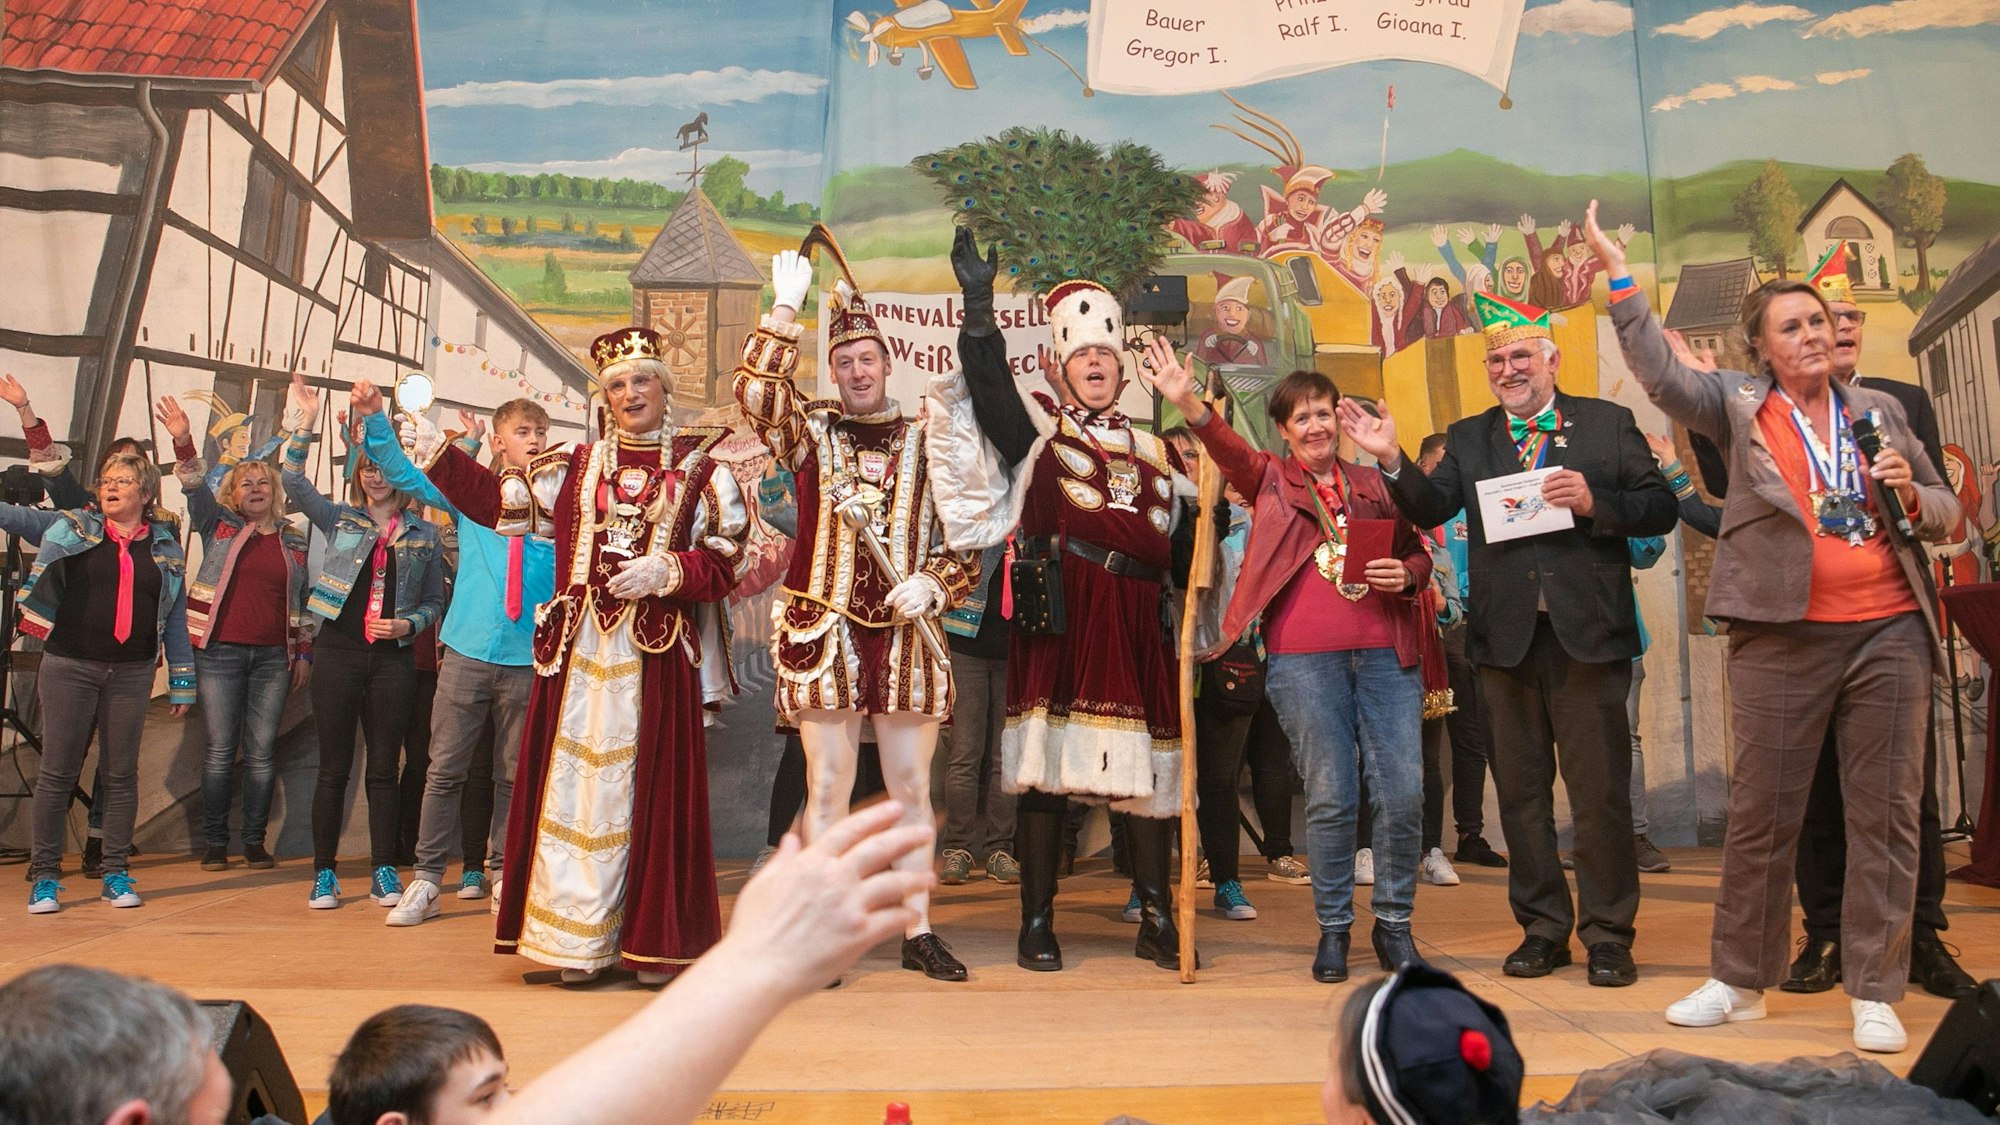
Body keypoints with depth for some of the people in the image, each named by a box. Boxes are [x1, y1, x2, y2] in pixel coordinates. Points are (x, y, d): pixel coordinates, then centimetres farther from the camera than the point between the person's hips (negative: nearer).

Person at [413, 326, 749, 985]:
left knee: (652, 789, -1)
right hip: (580, 651, 2)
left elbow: (726, 561, 0)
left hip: (657, 653, -2)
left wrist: (666, 571, -14)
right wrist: (437, 454, 11)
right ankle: (579, 940, 8)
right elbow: (497, 501, 17)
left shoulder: (701, 468, 6)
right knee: (575, 784, 1)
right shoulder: (574, 465, 15)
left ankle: (651, 941, 7)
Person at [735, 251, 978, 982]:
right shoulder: (811, 432, 9)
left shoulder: (928, 441, 9)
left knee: (911, 787, 7)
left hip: (908, 635, 1)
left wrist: (932, 583, -10)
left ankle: (919, 931, 17)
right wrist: (786, 308, -11)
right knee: (827, 786, 1)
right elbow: (755, 393, -10)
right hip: (825, 632, -1)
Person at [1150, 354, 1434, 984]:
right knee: (1329, 798, 1)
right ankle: (1333, 928, 16)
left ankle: (1394, 923, 17)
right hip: (1303, 657, -2)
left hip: (1385, 652, 2)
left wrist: (1406, 575, -1)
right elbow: (1226, 448, -8)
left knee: (1403, 793, -1)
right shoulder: (1269, 479, 12)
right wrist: (1188, 403, -27)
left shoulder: (1374, 484, 18)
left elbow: (1418, 552, 23)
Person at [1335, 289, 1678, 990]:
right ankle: (1542, 927, 22)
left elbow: (1660, 510, 1)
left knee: (1600, 789, 3)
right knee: (1521, 790, 9)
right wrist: (1391, 460, -21)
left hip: (1588, 635, -2)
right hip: (1505, 637, 3)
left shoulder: (1609, 424, 5)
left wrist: (1593, 502, -16)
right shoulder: (1469, 438, 10)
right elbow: (1431, 508, -5)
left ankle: (1608, 934, 15)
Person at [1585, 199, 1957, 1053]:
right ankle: (1739, 981, 18)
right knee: (1761, 814, 4)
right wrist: (1619, 276, -17)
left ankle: (1874, 994, 15)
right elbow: (1661, 375, -12)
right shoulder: (1737, 405, 4)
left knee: (1886, 814, 4)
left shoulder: (1879, 410, 14)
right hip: (1782, 638, -3)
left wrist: (1911, 495, -4)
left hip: (1889, 633, 3)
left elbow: (1945, 512, 19)